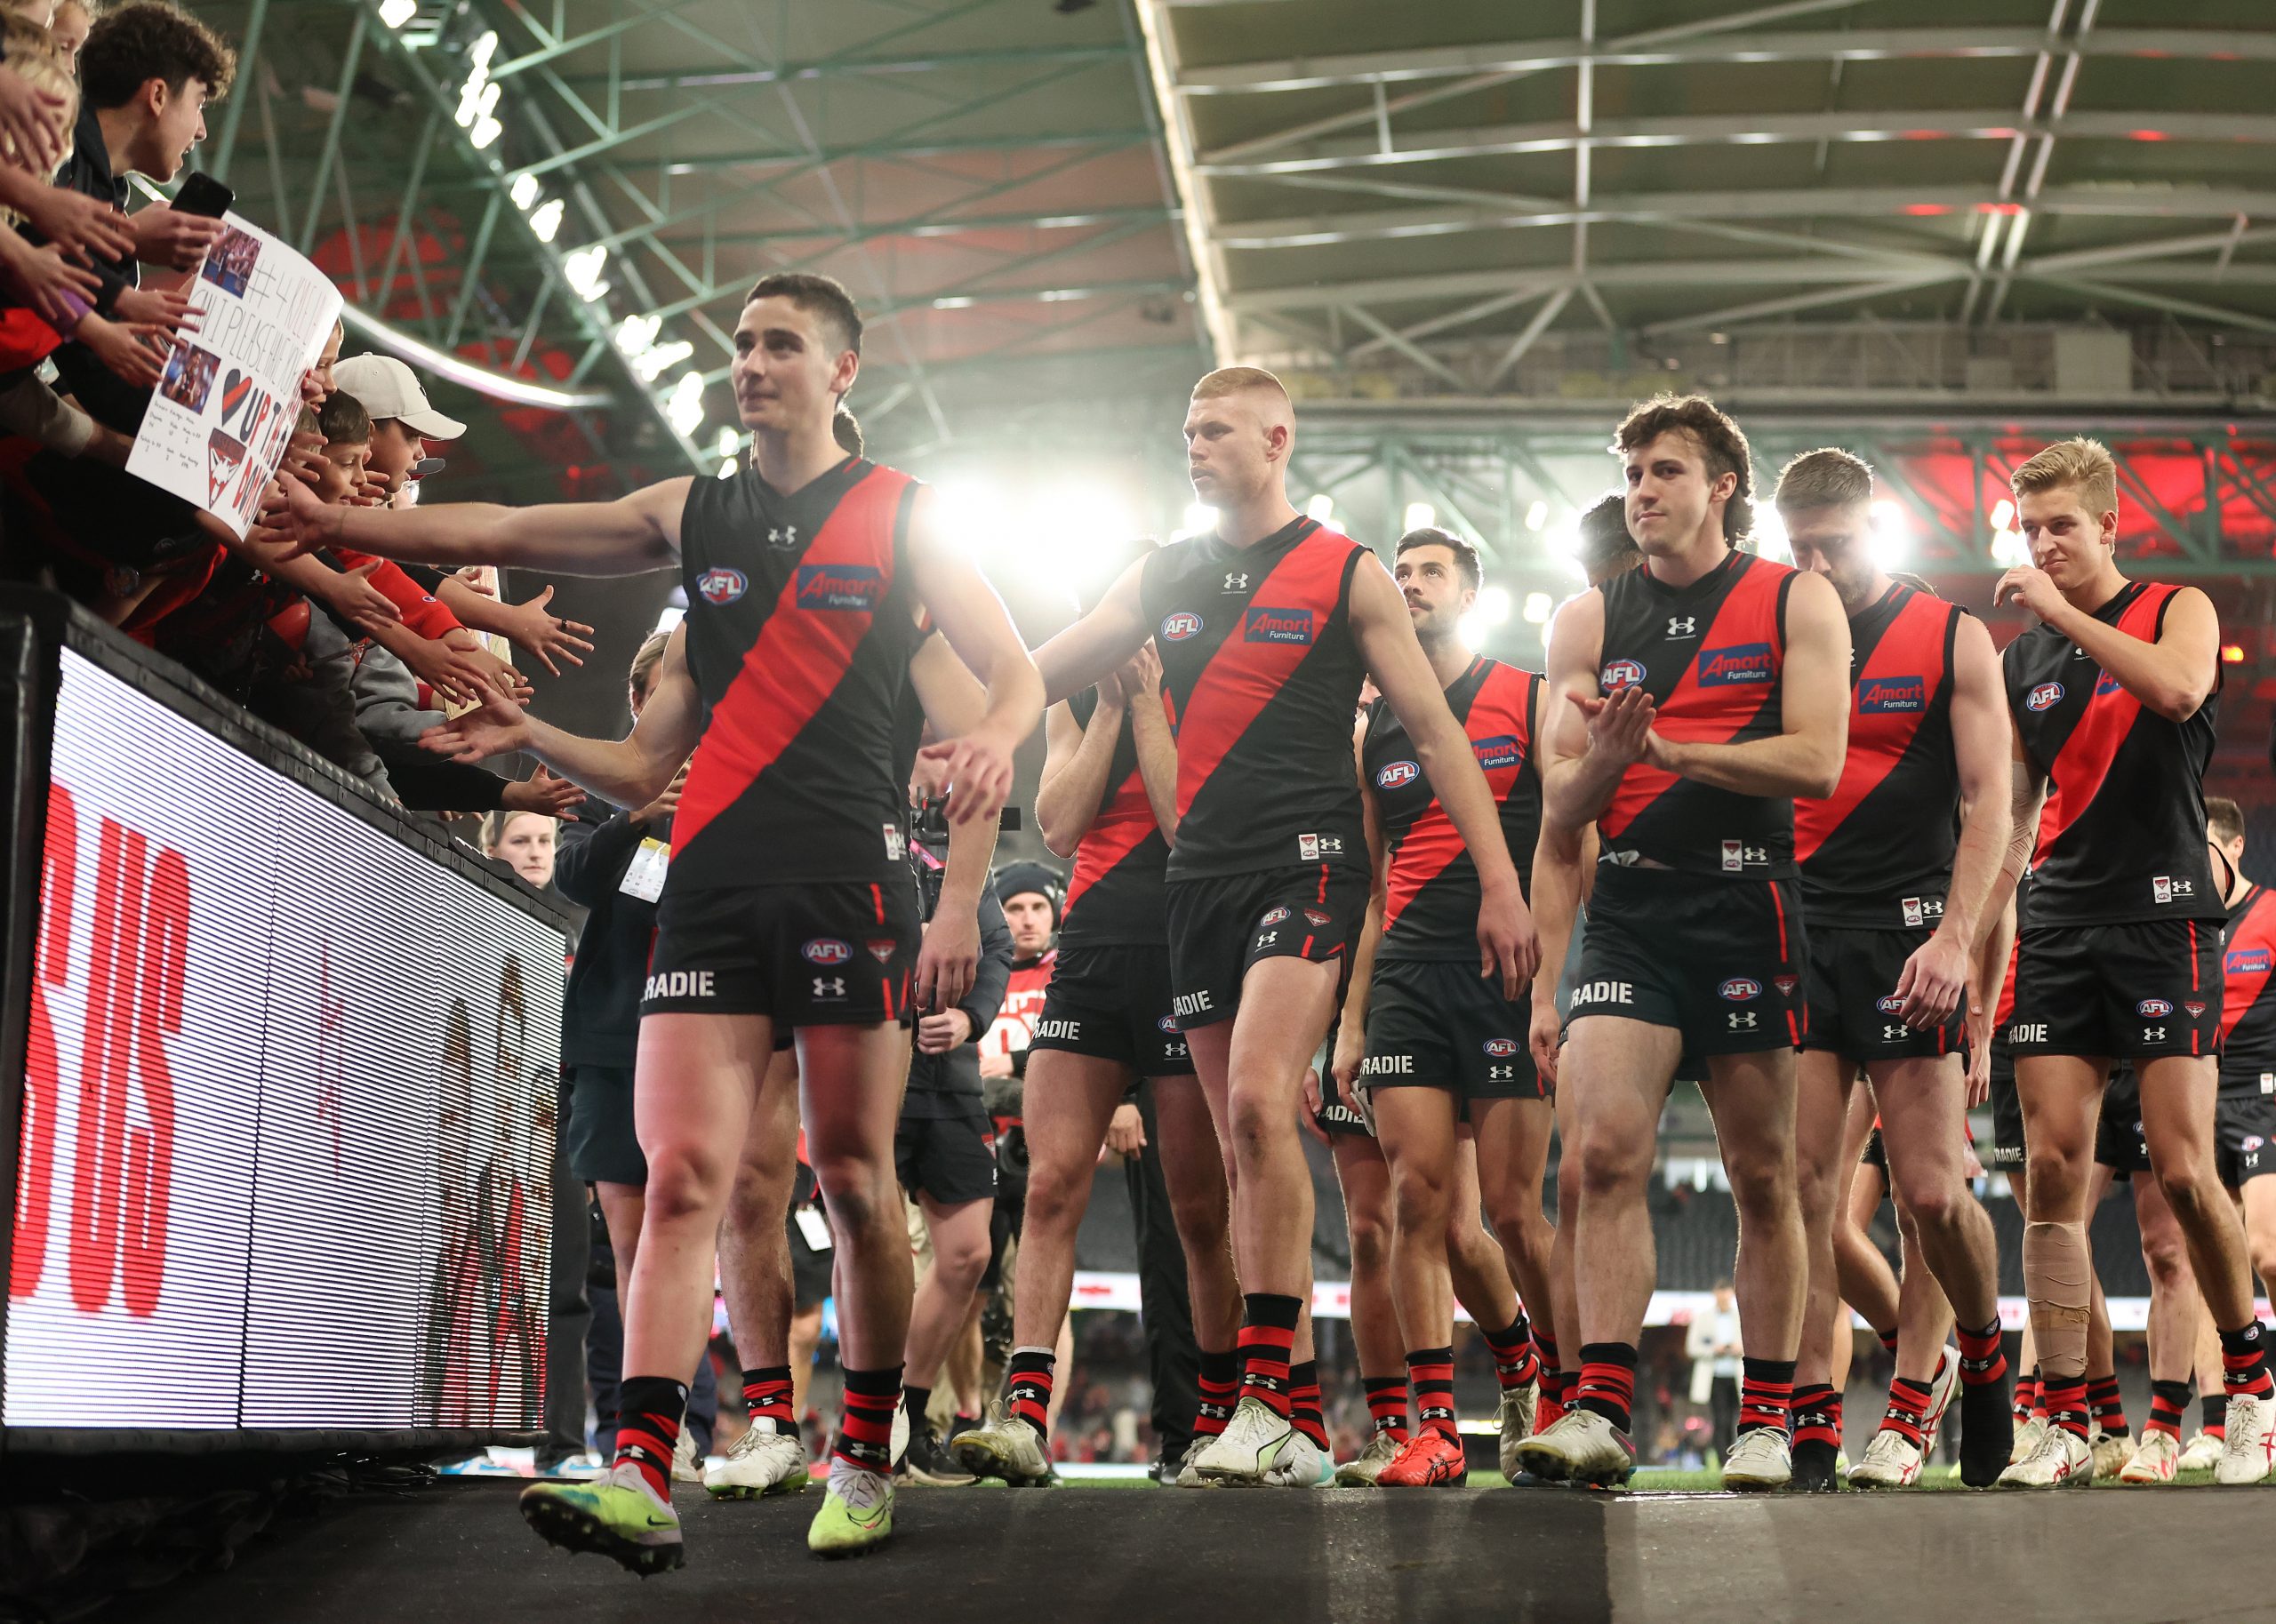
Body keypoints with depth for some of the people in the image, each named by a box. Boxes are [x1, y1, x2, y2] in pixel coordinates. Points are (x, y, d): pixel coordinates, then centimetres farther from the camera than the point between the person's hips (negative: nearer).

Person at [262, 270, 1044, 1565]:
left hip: (848, 872, -2)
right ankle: (640, 1476, -17)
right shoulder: (691, 513, 18)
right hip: (711, 882, 3)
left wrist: (994, 740, -19)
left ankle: (867, 1462, 15)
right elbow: (494, 533, 12)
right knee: (683, 1171, -9)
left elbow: (1017, 673, 4)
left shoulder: (903, 514, 9)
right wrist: (330, 519, 0)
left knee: (855, 1179, 1)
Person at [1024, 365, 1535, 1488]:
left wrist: (1500, 882, -2)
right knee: (1246, 1149, 4)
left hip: (1306, 859, -5)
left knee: (1258, 1106, -24)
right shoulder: (1163, 577, 16)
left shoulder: (1346, 575, 3)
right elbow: (1035, 675, 16)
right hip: (1200, 876, 5)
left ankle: (1265, 1393, -21)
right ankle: (1300, 1418, 9)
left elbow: (1434, 731, 3)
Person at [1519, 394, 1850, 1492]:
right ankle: (1601, 1410, -15)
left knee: (1761, 1174, 3)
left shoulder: (1794, 603, 6)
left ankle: (1765, 1420, 10)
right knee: (1604, 1152, -13)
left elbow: (1815, 761, -8)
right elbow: (1559, 810, 9)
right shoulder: (1589, 619, 13)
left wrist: (1668, 748, -14)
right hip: (1629, 910, 2)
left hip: (1748, 909, -2)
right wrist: (1604, 758, -14)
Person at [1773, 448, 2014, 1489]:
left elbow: (1986, 801, -1)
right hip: (1793, 932, 2)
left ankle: (1983, 1356, 23)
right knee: (1802, 1180, -6)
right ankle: (1810, 1421, -3)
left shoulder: (1952, 638, 4)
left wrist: (1955, 937, -12)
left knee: (1931, 1190, -5)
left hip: (1905, 937, -2)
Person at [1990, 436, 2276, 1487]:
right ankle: (2064, 1426, -2)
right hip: (2059, 928, 4)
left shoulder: (2177, 609, 4)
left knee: (2183, 1171, -9)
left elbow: (2180, 691, -20)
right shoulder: (2019, 661, 16)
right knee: (2052, 1171, -5)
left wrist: (2062, 609, -16)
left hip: (2161, 916, -4)